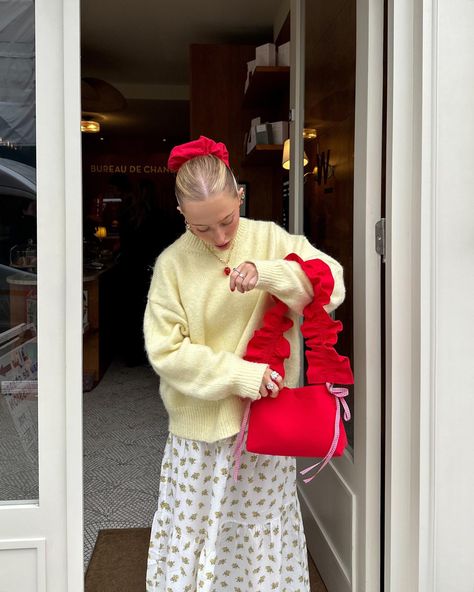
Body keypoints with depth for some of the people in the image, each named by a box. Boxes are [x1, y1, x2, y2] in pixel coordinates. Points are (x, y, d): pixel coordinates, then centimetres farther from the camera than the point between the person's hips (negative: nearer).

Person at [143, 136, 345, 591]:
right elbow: (165, 349, -10)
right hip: (198, 427, 0)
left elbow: (331, 286, -11)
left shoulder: (269, 239, -3)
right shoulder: (173, 263, -6)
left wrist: (266, 273, -26)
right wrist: (240, 375, -18)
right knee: (192, 534, 9)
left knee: (261, 535, 12)